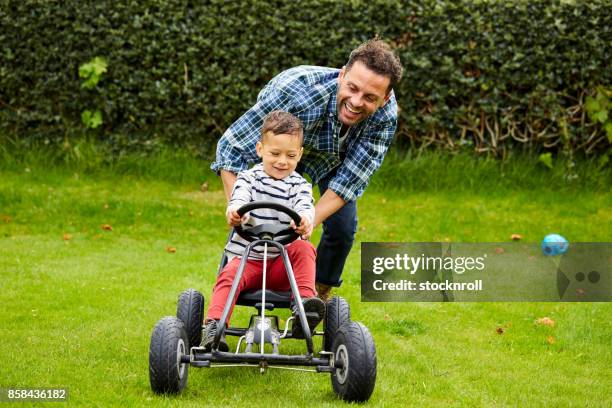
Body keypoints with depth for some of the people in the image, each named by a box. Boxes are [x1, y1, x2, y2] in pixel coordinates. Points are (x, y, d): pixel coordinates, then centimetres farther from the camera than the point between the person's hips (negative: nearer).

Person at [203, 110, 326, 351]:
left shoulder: (299, 185, 6)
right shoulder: (249, 177, 6)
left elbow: (305, 205, -15)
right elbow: (240, 197, -14)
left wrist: (305, 219, -42)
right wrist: (234, 210, -41)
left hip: (282, 263, 1)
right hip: (245, 257, -1)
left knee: (304, 249, -27)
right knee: (229, 277, -29)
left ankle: (304, 299, -32)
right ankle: (214, 327, -39)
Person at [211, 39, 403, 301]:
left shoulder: (385, 115, -36)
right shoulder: (299, 91, -46)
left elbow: (350, 178, -31)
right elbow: (232, 145, -38)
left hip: (333, 155, 2)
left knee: (343, 226, -7)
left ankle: (321, 292, 19)